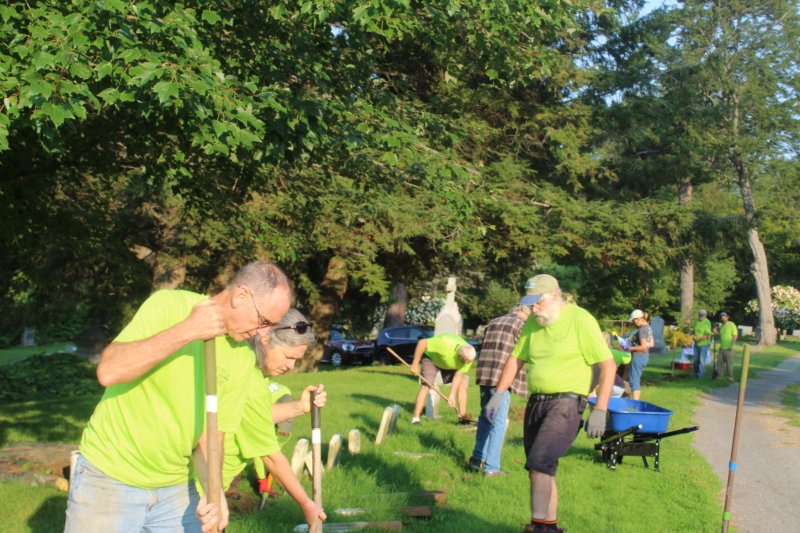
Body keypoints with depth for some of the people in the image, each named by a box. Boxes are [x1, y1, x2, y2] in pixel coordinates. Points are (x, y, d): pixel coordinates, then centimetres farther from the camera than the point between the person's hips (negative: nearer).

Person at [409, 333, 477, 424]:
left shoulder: (468, 356, -28)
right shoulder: (446, 344, -44)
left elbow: (458, 375, -19)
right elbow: (422, 342, -37)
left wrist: (452, 396, -26)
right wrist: (415, 364, -32)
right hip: (431, 357, -5)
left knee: (462, 384, -7)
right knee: (426, 385, -18)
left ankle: (462, 417, 2)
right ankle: (415, 418, -15)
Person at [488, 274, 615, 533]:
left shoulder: (580, 320, -10)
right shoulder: (532, 324, 11)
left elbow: (608, 365, -11)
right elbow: (516, 359, 19)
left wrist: (599, 410, -15)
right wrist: (498, 394, 8)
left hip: (565, 404, -7)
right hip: (535, 403, 7)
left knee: (539, 463, -20)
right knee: (543, 470, 12)